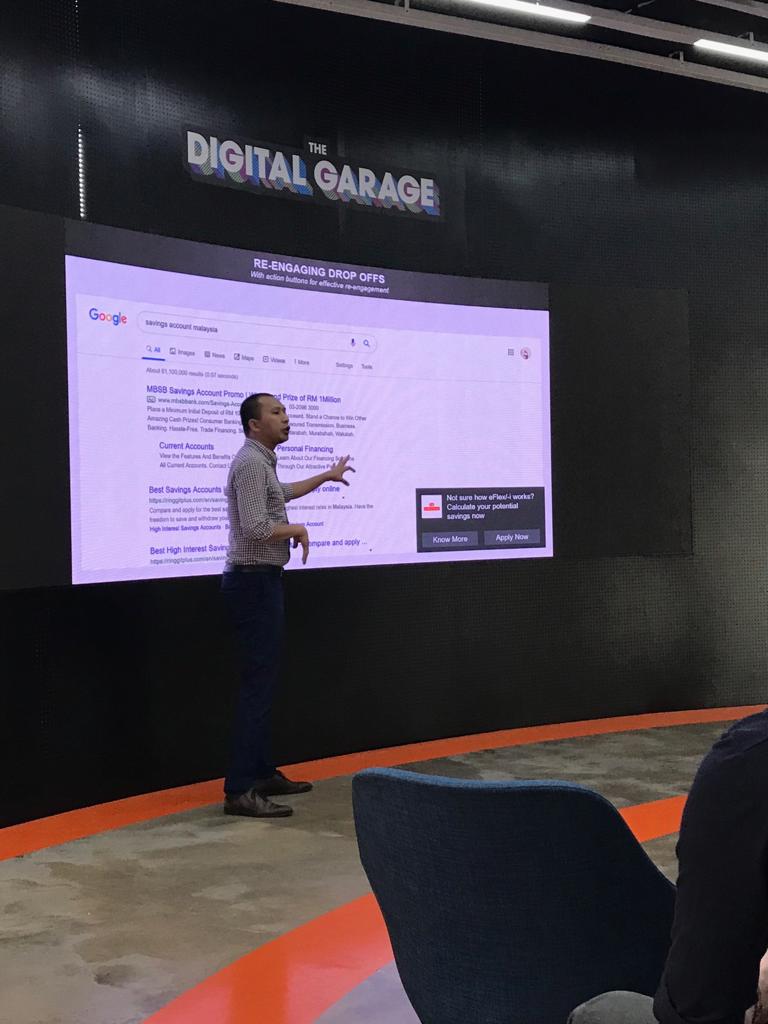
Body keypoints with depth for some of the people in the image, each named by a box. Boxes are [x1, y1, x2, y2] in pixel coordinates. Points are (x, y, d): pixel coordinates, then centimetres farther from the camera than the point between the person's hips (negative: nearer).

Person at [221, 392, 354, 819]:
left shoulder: (263, 463, 17)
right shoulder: (250, 463, -15)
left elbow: (281, 492, 39)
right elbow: (255, 528, -26)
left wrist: (327, 476, 51)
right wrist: (297, 529, -8)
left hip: (262, 580, 11)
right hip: (254, 580, -11)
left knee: (265, 679, 13)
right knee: (259, 682, -12)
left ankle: (262, 773, 20)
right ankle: (240, 789, -13)